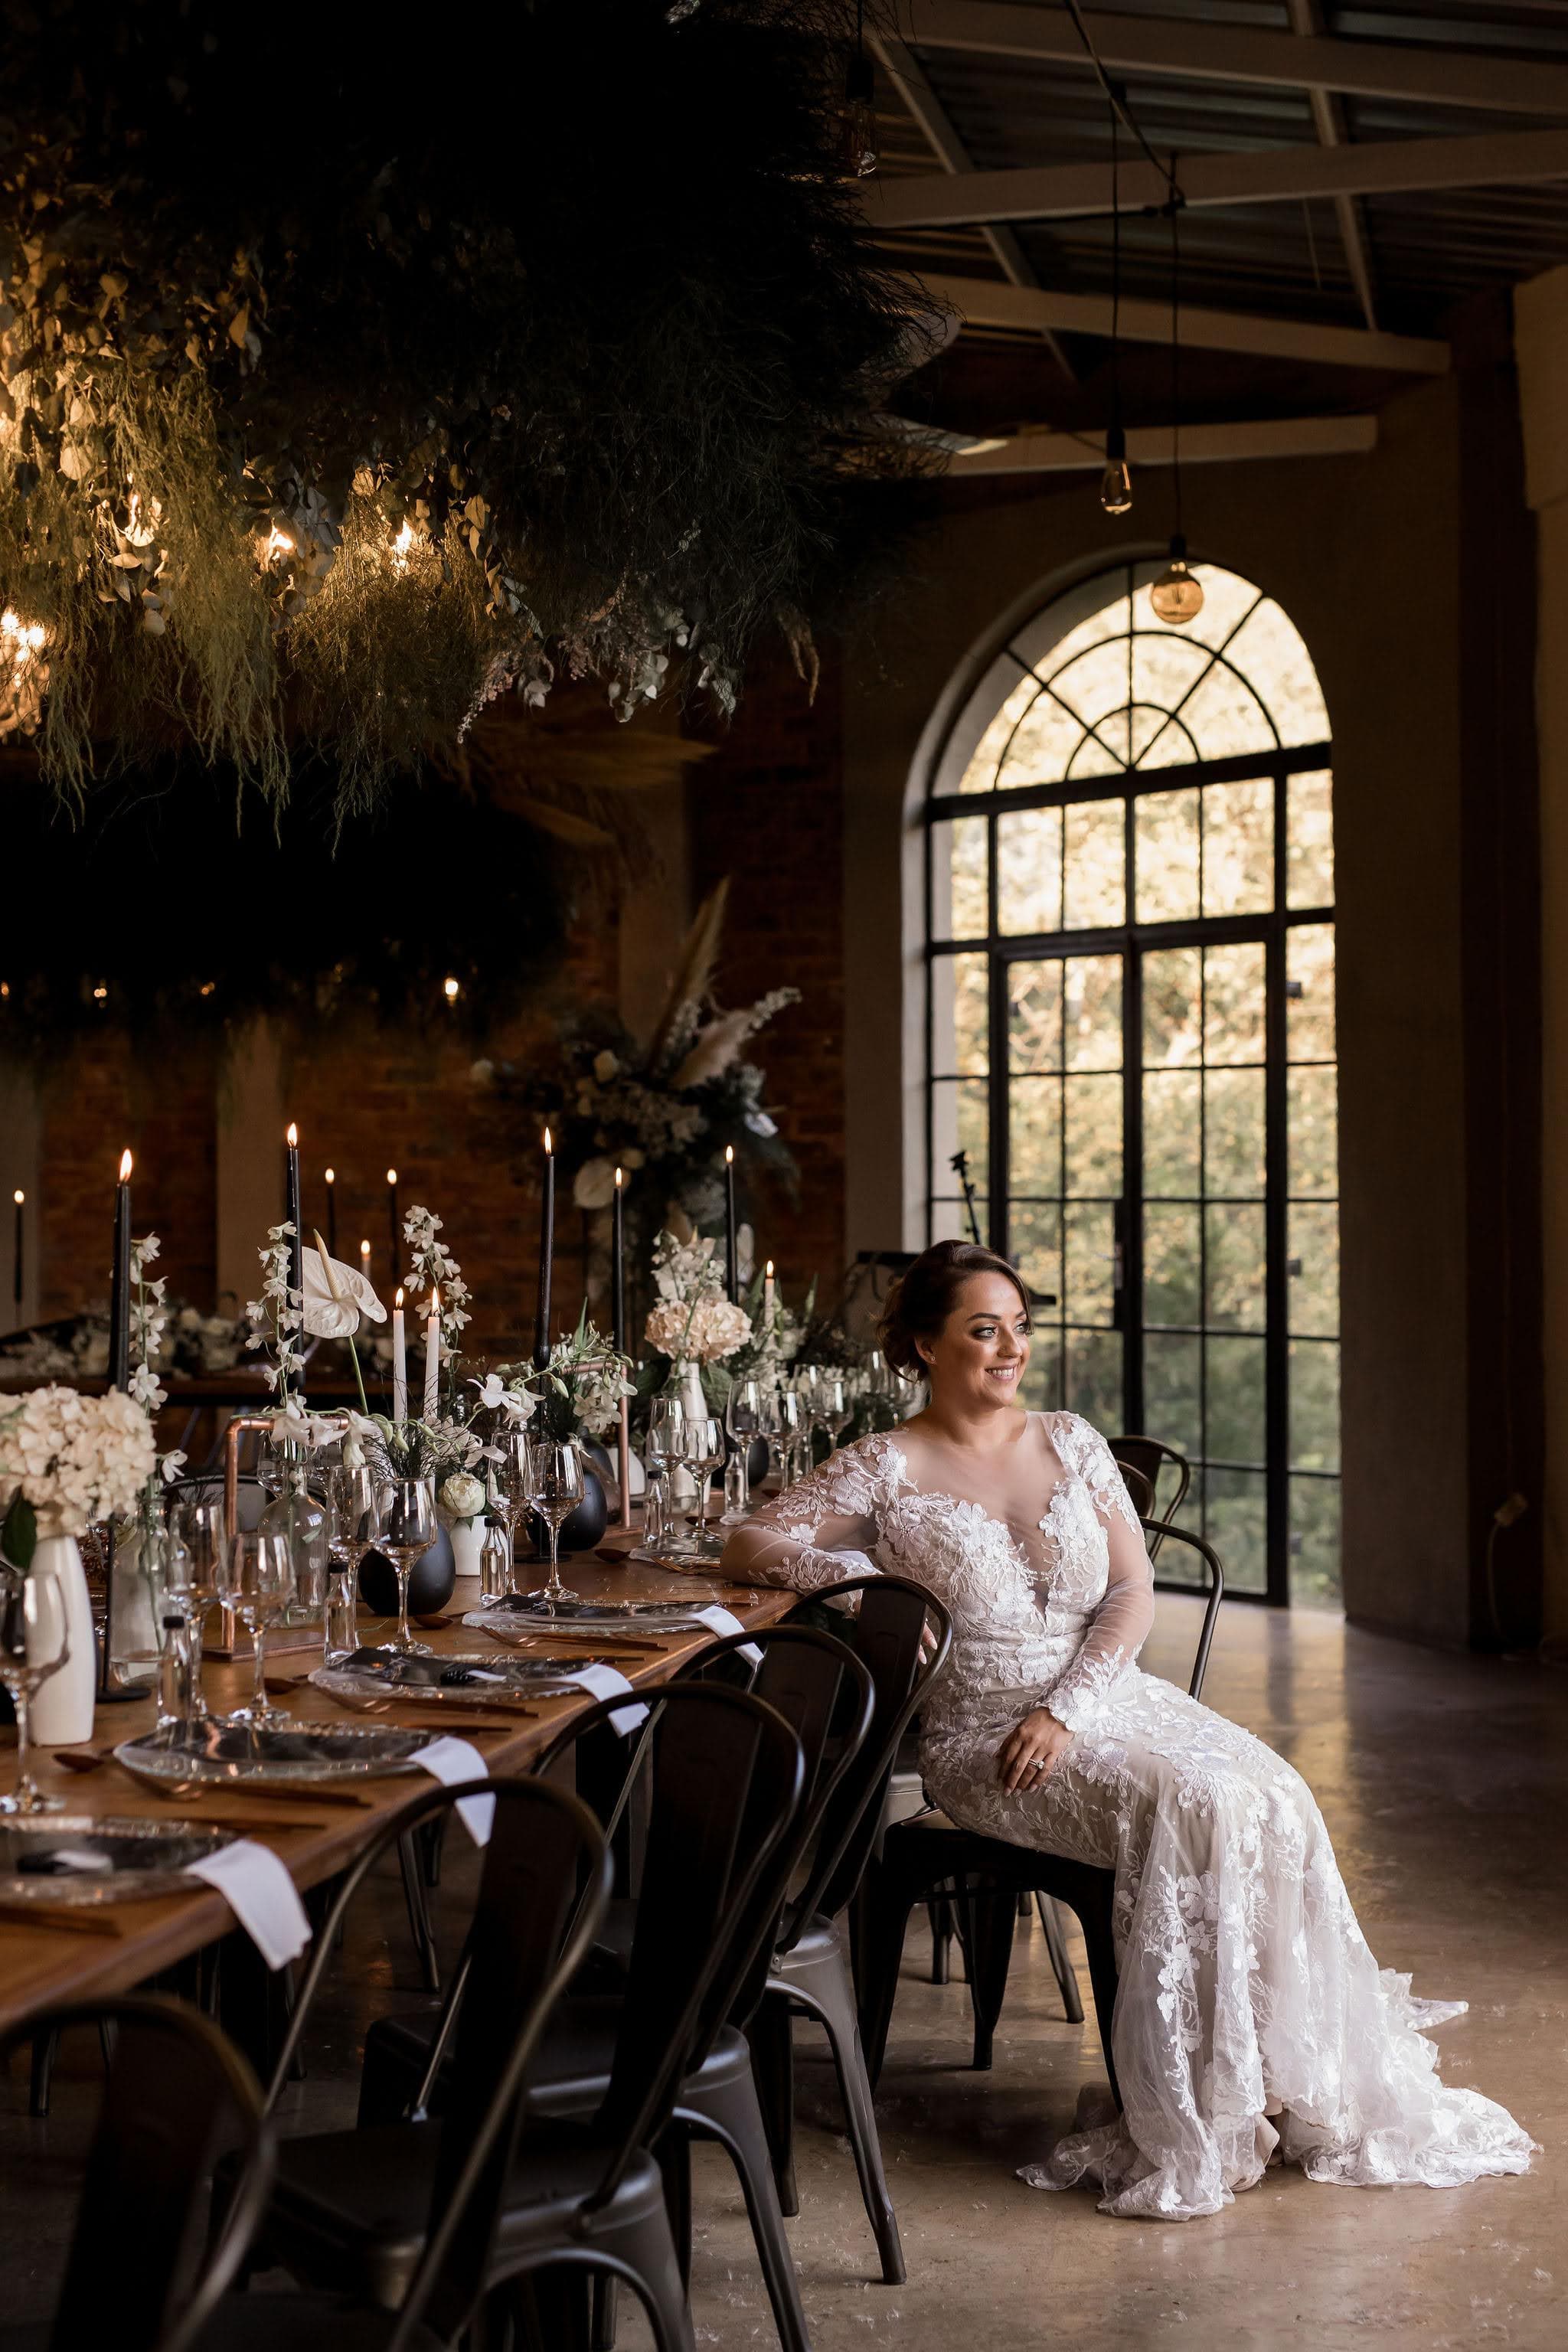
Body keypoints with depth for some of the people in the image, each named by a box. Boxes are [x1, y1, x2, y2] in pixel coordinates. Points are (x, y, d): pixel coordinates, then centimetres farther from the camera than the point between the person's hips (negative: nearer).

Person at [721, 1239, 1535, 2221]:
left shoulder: (1073, 1443, 11)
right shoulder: (886, 1470, -1)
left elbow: (1134, 1592, 5)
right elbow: (752, 1544, -4)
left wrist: (1065, 1709, -10)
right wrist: (860, 1578, -20)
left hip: (1109, 1695, 5)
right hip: (984, 1735, -4)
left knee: (1275, 1800, -23)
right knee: (1196, 1808, -29)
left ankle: (1311, 2083, -12)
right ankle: (1203, 2114, -20)